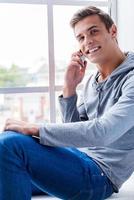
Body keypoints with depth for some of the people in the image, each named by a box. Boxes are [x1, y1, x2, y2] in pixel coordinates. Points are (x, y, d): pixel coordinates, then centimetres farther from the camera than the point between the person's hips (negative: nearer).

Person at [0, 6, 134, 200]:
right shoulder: (92, 81, 12)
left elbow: (102, 133, -25)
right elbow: (75, 134, 11)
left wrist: (35, 129, -20)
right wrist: (69, 88, -2)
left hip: (101, 173, -8)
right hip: (79, 159, 8)